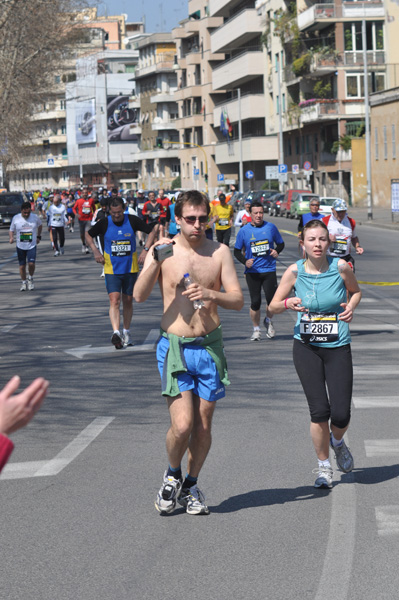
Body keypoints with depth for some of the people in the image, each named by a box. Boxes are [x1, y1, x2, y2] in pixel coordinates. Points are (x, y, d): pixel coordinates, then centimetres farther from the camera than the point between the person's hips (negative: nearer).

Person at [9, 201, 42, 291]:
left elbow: (40, 225, 18)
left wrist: (39, 236, 14)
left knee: (31, 263, -15)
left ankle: (30, 279, 12)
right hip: (20, 246, 1)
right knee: (22, 266, 5)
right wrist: (11, 237, -16)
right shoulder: (16, 218, -4)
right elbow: (11, 230, 4)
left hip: (32, 246, -1)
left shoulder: (35, 217, -3)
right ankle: (23, 282, 24)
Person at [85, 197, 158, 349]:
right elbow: (88, 235, 10)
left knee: (128, 301, 11)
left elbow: (152, 231, 4)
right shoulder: (104, 223, -5)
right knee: (114, 300, -16)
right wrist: (95, 251, -4)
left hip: (130, 268, 1)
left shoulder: (132, 221, -6)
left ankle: (126, 333, 26)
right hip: (112, 269, -1)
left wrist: (146, 249, -7)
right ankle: (116, 333, -27)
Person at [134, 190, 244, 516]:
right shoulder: (162, 252, -1)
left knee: (203, 425, 6)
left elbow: (238, 300, 0)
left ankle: (191, 485, 27)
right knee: (182, 425, -13)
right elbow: (139, 295, -11)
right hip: (174, 345, -2)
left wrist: (211, 294, -19)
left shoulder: (220, 252, 3)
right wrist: (155, 260, -24)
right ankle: (172, 474, 17)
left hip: (210, 345, 2)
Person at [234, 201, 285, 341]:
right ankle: (256, 329, 19)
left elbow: (281, 244, 15)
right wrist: (245, 261, -12)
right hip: (252, 271, 0)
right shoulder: (244, 231, 1)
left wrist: (276, 251, -7)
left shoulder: (271, 227, 4)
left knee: (271, 299, -8)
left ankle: (268, 321, 23)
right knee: (255, 302, 0)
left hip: (269, 270, 0)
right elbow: (236, 251, 7)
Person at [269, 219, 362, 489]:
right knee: (319, 411, -6)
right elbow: (273, 307, 4)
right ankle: (324, 466, 16)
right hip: (306, 347, 0)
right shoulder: (295, 271, -5)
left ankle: (337, 441, 31)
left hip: (338, 347, 0)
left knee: (341, 414, -7)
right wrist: (288, 303, -18)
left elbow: (356, 290, 14)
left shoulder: (340, 267, -6)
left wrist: (351, 306, -7)